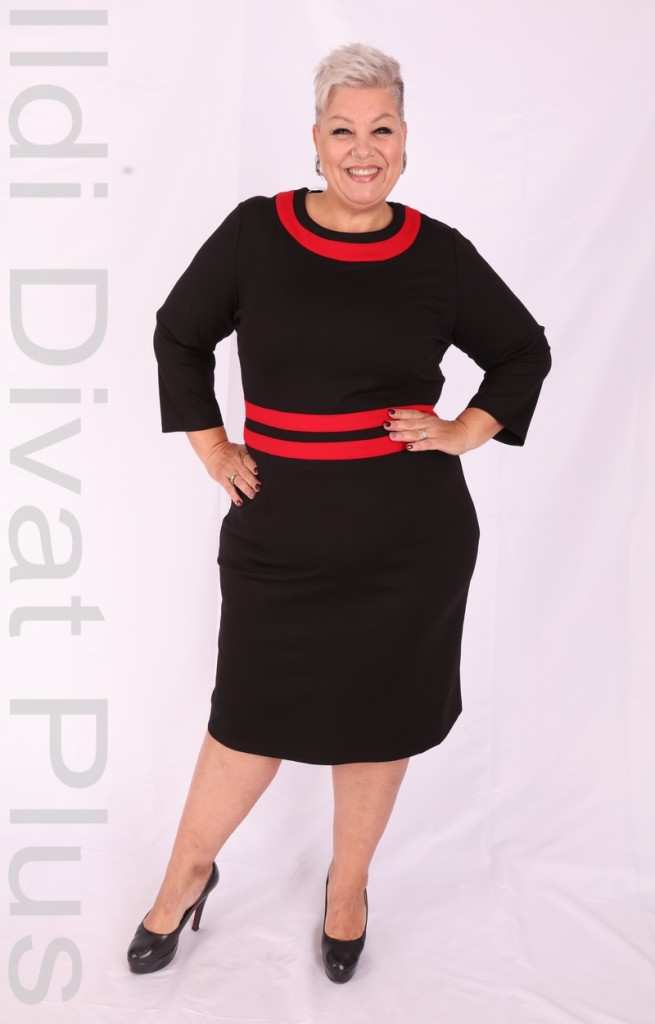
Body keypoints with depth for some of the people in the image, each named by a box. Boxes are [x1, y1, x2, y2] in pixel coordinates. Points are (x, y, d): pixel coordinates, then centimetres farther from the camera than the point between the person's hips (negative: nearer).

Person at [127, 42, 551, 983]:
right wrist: (213, 450, 3)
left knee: (379, 717, 13)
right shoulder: (255, 232, -1)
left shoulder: (438, 253, 0)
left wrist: (463, 434, -2)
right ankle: (187, 877, 37)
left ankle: (348, 885, 40)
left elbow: (525, 354, 11)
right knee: (253, 718, 10)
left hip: (410, 540, 0)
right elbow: (180, 336, 10)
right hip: (280, 534, 0)